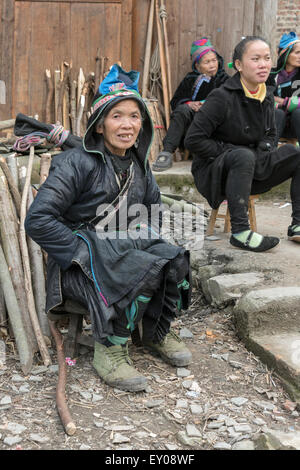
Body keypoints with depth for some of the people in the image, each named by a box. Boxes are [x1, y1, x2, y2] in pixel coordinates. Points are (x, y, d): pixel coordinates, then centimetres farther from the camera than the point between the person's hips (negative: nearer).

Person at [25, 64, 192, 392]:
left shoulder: (137, 164, 9)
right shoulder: (77, 163, -14)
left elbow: (153, 206, 27)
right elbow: (38, 221, -19)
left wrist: (146, 235, 6)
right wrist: (86, 251, -20)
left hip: (123, 248, 7)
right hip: (77, 264, -7)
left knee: (174, 260, -19)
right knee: (145, 270, -31)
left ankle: (157, 333, 4)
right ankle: (109, 350, -15)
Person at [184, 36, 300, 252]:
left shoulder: (267, 97, 6)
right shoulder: (222, 98, -16)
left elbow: (271, 135, 20)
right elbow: (193, 140, -19)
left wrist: (264, 150, -3)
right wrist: (228, 152, -18)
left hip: (251, 169, 7)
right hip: (213, 172, -7)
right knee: (244, 156, -38)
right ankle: (240, 231, -36)